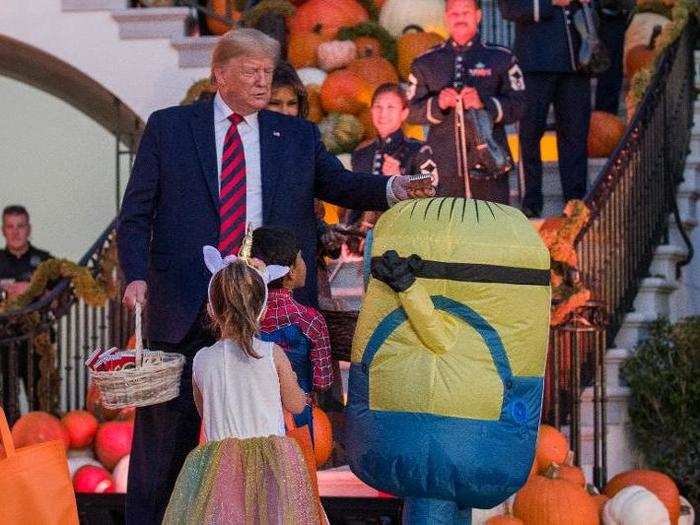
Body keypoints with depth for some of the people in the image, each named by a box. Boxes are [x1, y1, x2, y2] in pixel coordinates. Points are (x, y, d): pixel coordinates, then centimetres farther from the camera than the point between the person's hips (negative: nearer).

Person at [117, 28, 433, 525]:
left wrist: (393, 187, -18)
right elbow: (135, 213, 5)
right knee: (167, 424, 7)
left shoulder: (298, 136, 11)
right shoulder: (167, 128, 5)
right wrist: (136, 275, -10)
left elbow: (340, 183, 1)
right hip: (183, 309, -1)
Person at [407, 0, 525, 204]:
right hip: (443, 166, 1)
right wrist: (437, 104, -11)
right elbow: (411, 111, 8)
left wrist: (484, 103, -16)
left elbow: (518, 105, 1)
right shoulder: (425, 63, 13)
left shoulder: (501, 59, 9)